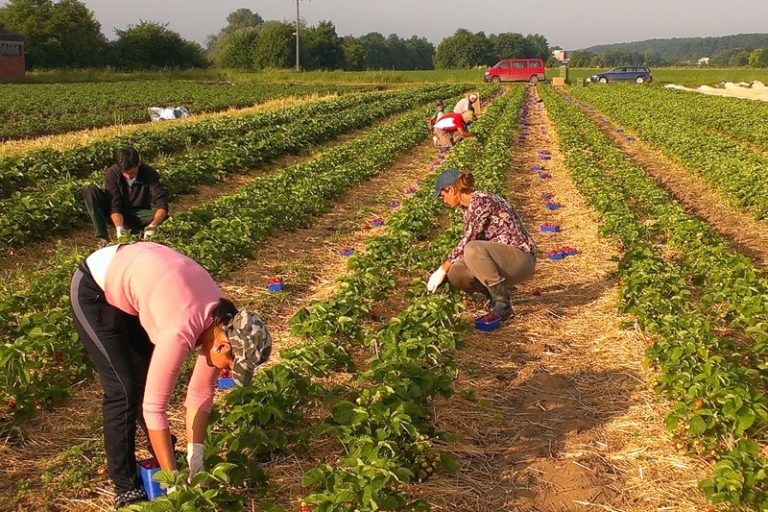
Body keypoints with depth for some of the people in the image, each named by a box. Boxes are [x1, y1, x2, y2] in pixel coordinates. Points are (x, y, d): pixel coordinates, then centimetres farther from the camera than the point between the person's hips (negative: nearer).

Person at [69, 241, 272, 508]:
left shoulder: (222, 321, -14)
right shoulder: (181, 332, -36)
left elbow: (201, 391, -6)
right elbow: (154, 406, -32)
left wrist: (195, 459, -8)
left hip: (127, 278, 7)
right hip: (94, 290, -7)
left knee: (147, 383, 11)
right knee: (125, 390, -7)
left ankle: (164, 464, 28)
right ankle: (127, 489, 7)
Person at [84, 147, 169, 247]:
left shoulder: (149, 174, -21)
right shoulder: (112, 173, -19)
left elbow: (162, 204, -28)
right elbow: (114, 206, -22)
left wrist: (152, 226, -47)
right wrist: (119, 227, -42)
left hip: (137, 215, -1)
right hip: (118, 215, 1)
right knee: (91, 192, -25)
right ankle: (103, 238, -29)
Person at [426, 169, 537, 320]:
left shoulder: (482, 200, -16)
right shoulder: (469, 207, 12)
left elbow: (468, 241, -19)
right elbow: (466, 244, 20)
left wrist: (443, 269, -13)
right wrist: (444, 272, 23)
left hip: (521, 258, -9)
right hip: (501, 258, 9)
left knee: (473, 250, -35)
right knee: (455, 274, -13)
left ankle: (502, 304, -22)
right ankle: (496, 292, 9)